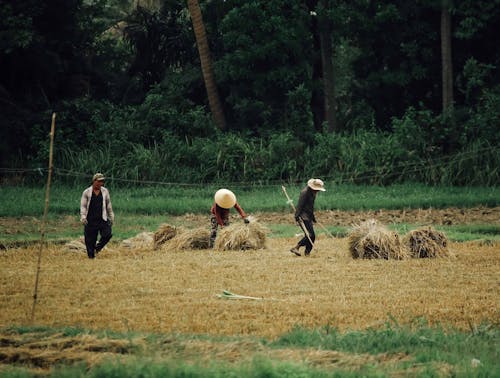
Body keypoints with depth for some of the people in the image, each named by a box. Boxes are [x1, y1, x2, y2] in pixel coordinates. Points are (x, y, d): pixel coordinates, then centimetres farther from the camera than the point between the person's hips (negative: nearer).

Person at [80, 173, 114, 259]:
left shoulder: (105, 191, 10)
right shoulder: (86, 192, 1)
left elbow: (108, 204, 18)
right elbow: (83, 206, 0)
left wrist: (111, 217, 18)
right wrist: (83, 217, -13)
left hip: (102, 219, 2)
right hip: (90, 220, -2)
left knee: (107, 234, -15)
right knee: (90, 240, -2)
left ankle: (98, 247, 10)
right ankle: (91, 256, 11)